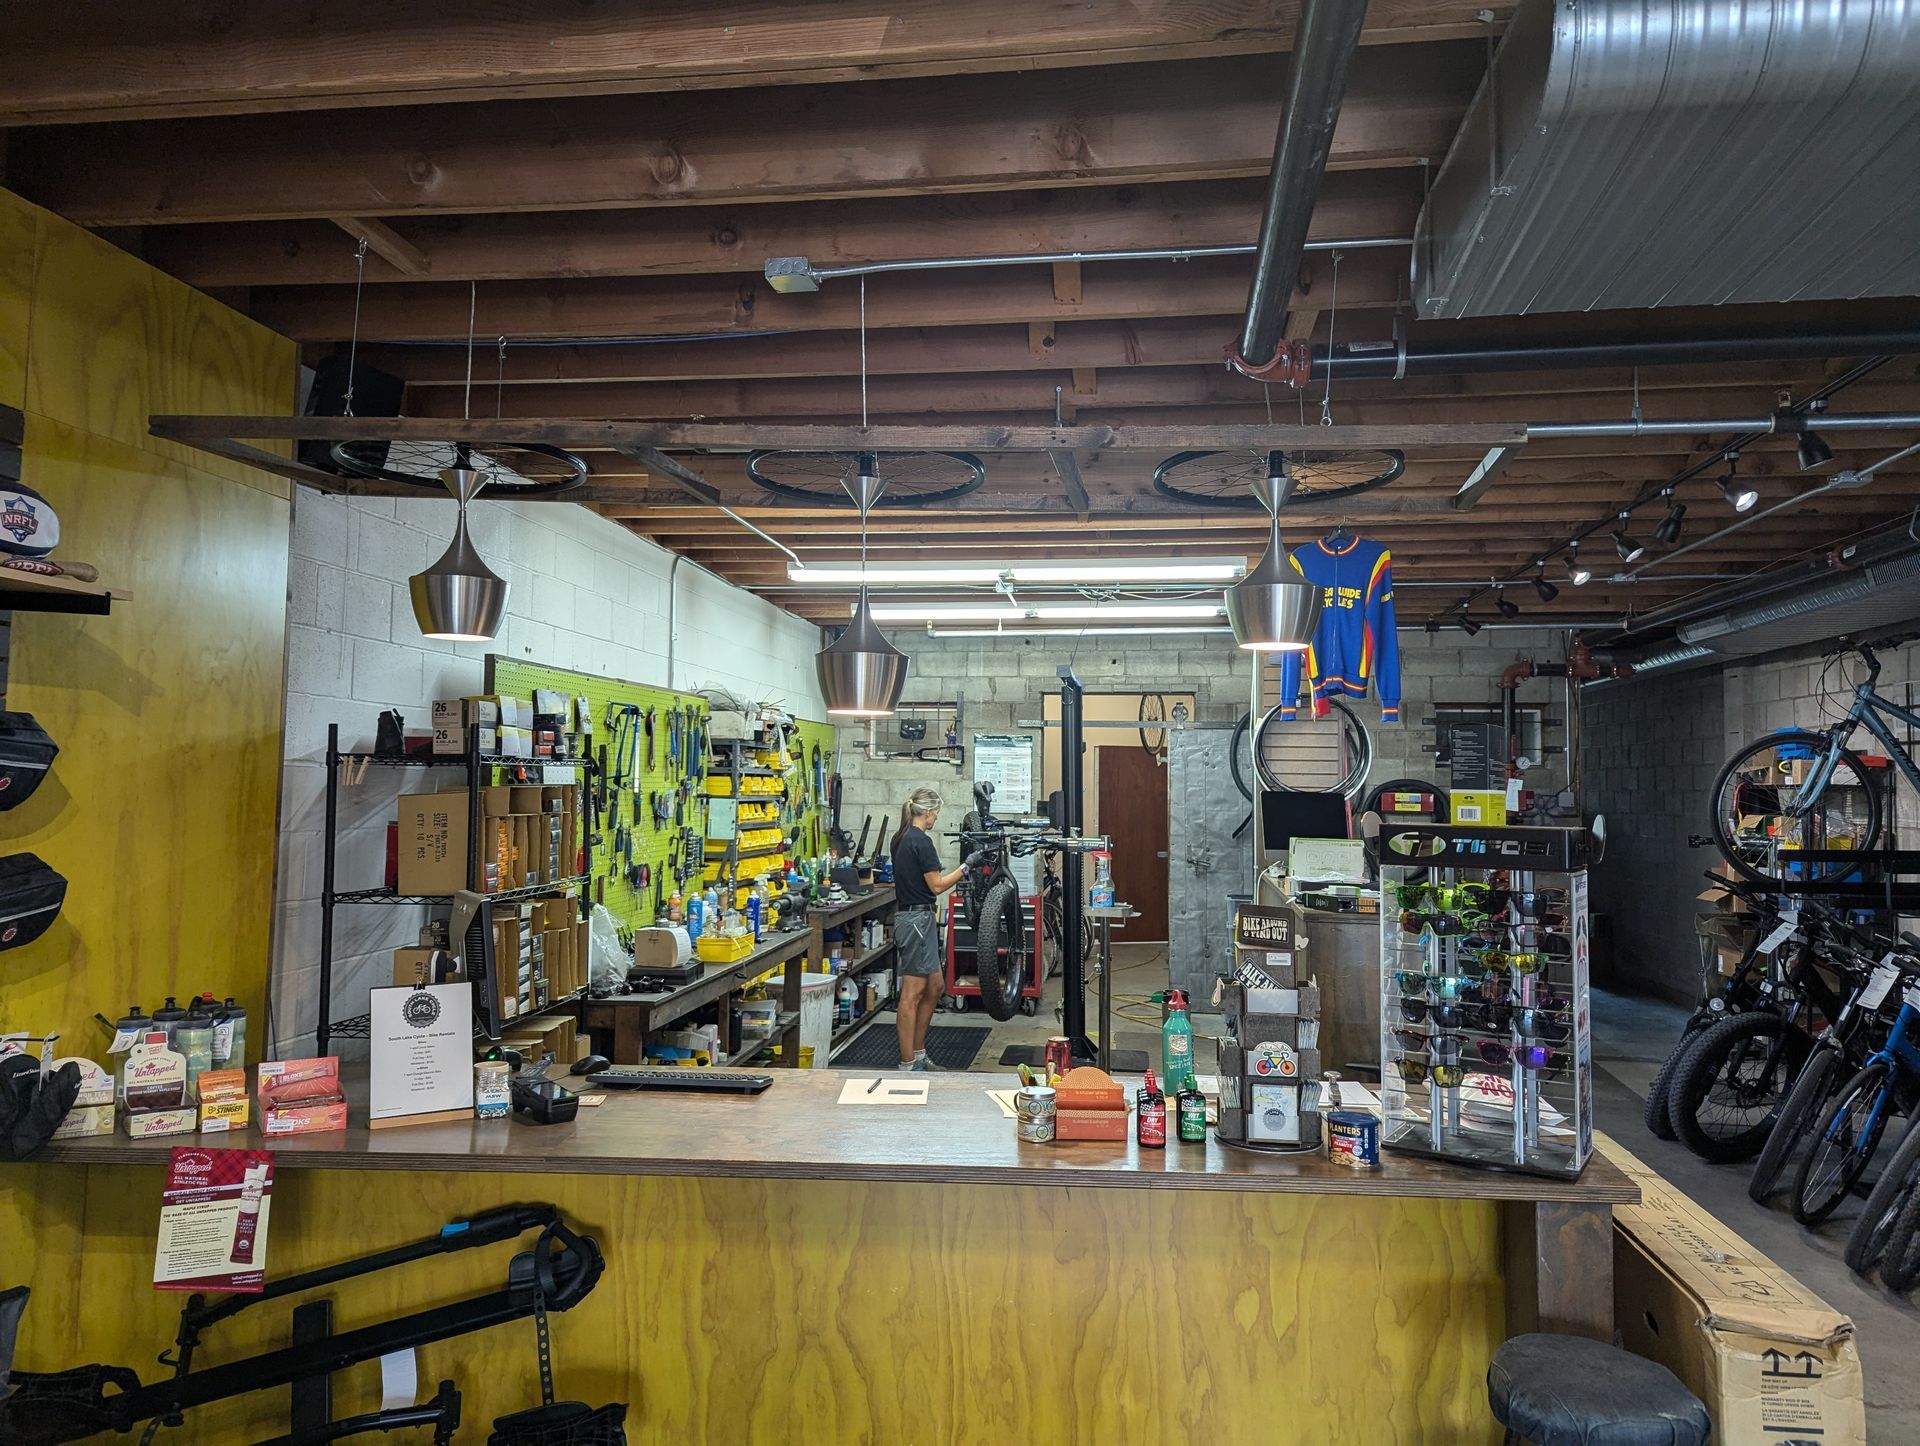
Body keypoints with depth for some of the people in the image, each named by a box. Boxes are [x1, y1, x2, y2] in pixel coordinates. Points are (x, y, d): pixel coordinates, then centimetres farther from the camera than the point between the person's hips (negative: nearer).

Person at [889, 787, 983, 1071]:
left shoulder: (901, 839, 13)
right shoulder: (921, 841, -16)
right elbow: (936, 885, -15)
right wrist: (967, 865, -8)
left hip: (909, 917, 10)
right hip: (917, 919, -10)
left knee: (935, 987, 16)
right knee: (913, 994, -4)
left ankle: (918, 1055, 22)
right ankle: (907, 1066, 2)